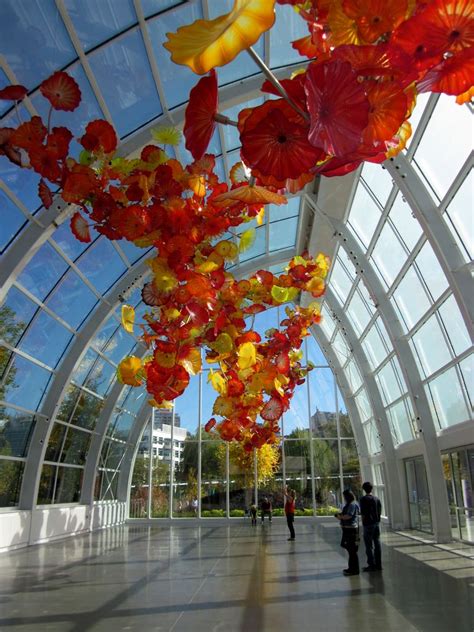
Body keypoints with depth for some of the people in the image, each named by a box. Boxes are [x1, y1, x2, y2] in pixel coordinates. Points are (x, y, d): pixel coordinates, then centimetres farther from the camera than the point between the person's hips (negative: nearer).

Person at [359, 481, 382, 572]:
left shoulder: (364, 499, -11)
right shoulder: (377, 499, 7)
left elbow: (363, 513, -14)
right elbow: (379, 512, 10)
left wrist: (363, 523, -3)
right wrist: (376, 520, 16)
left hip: (368, 524, -6)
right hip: (377, 523, 6)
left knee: (369, 545, 0)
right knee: (377, 544, 11)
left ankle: (372, 565, 1)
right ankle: (378, 564, 16)